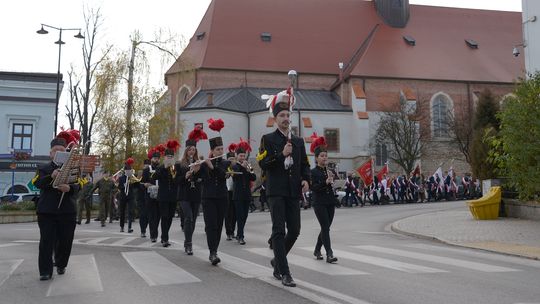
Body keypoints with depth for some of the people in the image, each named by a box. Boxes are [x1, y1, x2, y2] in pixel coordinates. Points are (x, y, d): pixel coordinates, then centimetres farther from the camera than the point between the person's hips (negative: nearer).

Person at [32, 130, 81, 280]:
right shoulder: (43, 168, 10)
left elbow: (78, 186, -4)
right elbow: (37, 183, -9)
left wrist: (69, 188, -27)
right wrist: (51, 176, -28)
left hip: (67, 211, 1)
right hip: (46, 211, 0)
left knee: (65, 241, 6)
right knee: (46, 241, -5)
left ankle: (61, 265, 27)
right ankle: (45, 271, -1)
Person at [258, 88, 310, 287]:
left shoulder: (298, 141, 15)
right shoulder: (268, 139, 2)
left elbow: (305, 164, 18)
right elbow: (263, 164, -7)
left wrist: (306, 180, -1)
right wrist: (282, 154, -17)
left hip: (293, 191, 5)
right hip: (276, 191, -5)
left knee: (294, 230, 7)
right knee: (279, 231, -7)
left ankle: (277, 260, 31)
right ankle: (285, 273, -4)